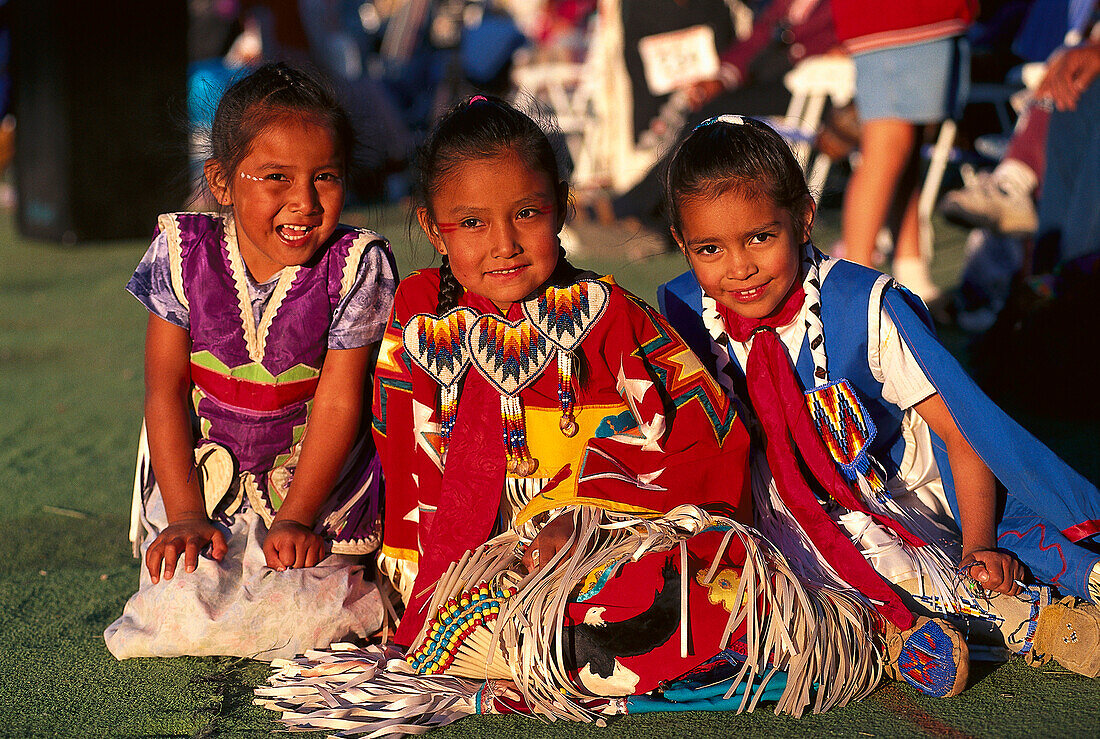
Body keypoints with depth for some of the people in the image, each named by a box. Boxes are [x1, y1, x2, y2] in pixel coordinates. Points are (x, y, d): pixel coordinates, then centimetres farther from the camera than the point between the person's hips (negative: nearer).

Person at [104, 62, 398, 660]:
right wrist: (185, 515, -12)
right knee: (182, 617, -14)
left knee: (298, 616, -17)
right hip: (201, 469, 1)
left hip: (314, 476, -1)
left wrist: (296, 518, -14)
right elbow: (165, 391, -7)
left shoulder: (354, 265, -15)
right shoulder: (183, 252, -12)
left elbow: (339, 401, -11)